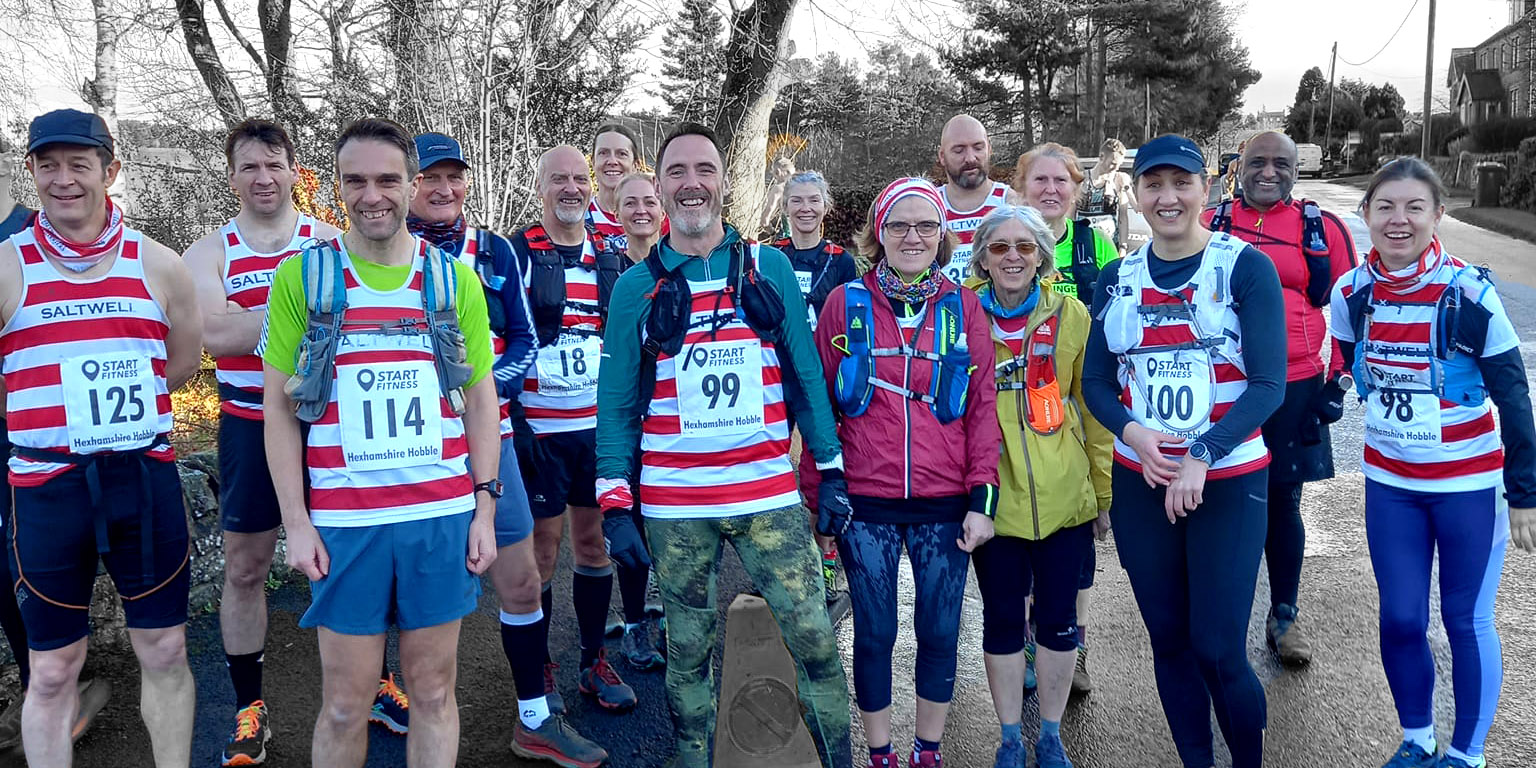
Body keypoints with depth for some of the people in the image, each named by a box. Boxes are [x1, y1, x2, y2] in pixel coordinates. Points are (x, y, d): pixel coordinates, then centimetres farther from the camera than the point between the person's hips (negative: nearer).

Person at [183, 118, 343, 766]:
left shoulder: (331, 242, 3)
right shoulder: (210, 252, 4)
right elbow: (214, 334, -14)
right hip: (248, 426, 1)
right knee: (245, 568, 8)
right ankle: (249, 706, 24)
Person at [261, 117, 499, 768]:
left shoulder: (455, 279, 5)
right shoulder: (302, 276, 1)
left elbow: (480, 399, 8)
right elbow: (278, 406, 3)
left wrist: (485, 508, 3)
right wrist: (296, 522, -3)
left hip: (443, 516, 1)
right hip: (343, 522, -1)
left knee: (434, 688, 11)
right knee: (345, 702, 7)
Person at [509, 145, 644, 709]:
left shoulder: (612, 259, 9)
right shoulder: (516, 253, -4)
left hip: (599, 424, 4)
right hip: (539, 426, -4)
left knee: (594, 537, 10)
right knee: (543, 543, 2)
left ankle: (594, 662, 23)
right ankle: (538, 669, 17)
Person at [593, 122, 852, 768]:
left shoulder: (770, 268, 4)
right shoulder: (636, 286, 3)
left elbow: (806, 374, 7)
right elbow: (616, 402, 4)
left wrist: (831, 469, 4)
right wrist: (614, 504, -1)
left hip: (769, 493, 0)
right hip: (674, 507, 0)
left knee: (815, 639, 1)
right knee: (688, 653, 11)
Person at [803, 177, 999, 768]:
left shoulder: (963, 308, 5)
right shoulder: (845, 303, 2)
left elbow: (982, 405, 4)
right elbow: (818, 402, 4)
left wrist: (983, 497, -2)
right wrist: (815, 493, 0)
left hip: (945, 502, 1)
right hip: (865, 501, -1)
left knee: (940, 632, 9)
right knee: (875, 632, 8)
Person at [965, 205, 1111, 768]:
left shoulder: (1071, 315, -1)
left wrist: (1105, 491, 4)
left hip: (1064, 496, 1)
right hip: (993, 497, 0)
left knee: (1058, 617, 11)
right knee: (1002, 618, 11)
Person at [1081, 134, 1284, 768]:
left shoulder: (1245, 267, -5)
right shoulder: (1117, 278, 6)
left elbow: (1267, 384, -10)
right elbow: (1095, 380, 8)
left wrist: (1202, 458, -20)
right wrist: (1132, 432, -11)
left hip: (1227, 482, -3)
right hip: (1139, 483, 4)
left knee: (1218, 649, -2)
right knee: (1168, 641, 11)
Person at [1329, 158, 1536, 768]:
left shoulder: (1470, 293, -15)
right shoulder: (1350, 293, -5)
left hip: (1470, 484, -3)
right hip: (1389, 483, 3)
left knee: (1466, 623, 7)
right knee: (1400, 621, 9)